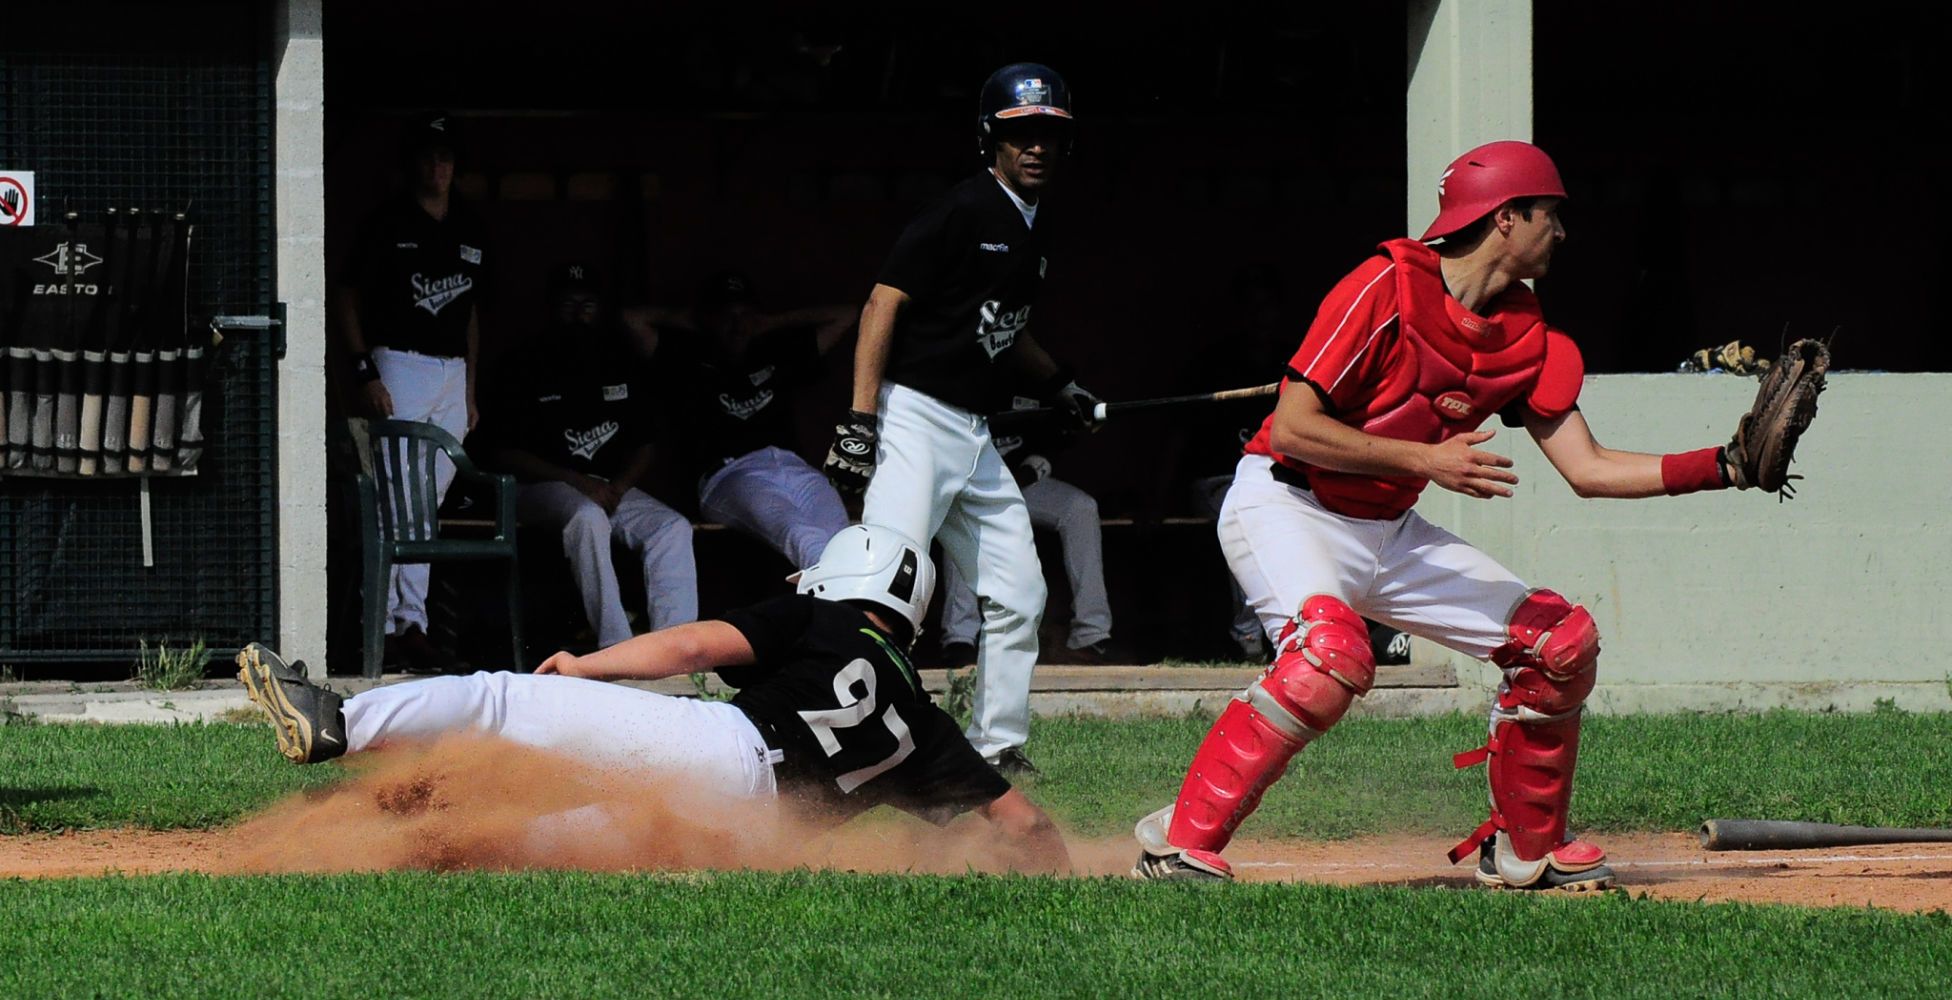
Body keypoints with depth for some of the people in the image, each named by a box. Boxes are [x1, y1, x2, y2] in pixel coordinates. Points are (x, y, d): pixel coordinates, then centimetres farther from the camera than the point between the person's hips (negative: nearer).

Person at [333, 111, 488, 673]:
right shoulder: (390, 225, -2)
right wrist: (365, 373, -13)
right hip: (399, 366, -6)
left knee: (429, 505, 5)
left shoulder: (470, 232, 16)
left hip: (452, 372, 6)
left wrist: (470, 391, 18)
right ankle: (387, 623, -15)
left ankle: (410, 626, 7)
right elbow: (346, 299, -3)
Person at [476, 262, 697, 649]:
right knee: (588, 517, -37)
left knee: (673, 528, -23)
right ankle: (615, 647, -43)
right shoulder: (524, 366, 2)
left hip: (611, 486, 5)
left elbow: (644, 446, 17)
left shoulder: (622, 365, 15)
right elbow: (501, 453, -4)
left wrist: (618, 486, -7)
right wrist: (574, 480, -14)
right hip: (542, 485, -5)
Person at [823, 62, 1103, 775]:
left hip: (976, 436, 9)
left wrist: (1059, 385, 22)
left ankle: (997, 747, 19)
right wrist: (860, 419, -22)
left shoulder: (1036, 227, 16)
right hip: (916, 417, -9)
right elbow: (884, 303, -15)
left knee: (1017, 594, 10)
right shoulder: (961, 213, -11)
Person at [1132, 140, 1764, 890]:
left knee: (1561, 641, 3)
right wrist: (1423, 459, -27)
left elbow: (1588, 470, 1)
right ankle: (1180, 842, -31)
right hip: (1286, 508, -8)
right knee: (1333, 651, -36)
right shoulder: (1387, 289, -19)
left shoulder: (1529, 338, 3)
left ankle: (1525, 849, 19)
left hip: (1389, 532, 8)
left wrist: (1721, 467, -8)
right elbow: (1294, 428, -22)